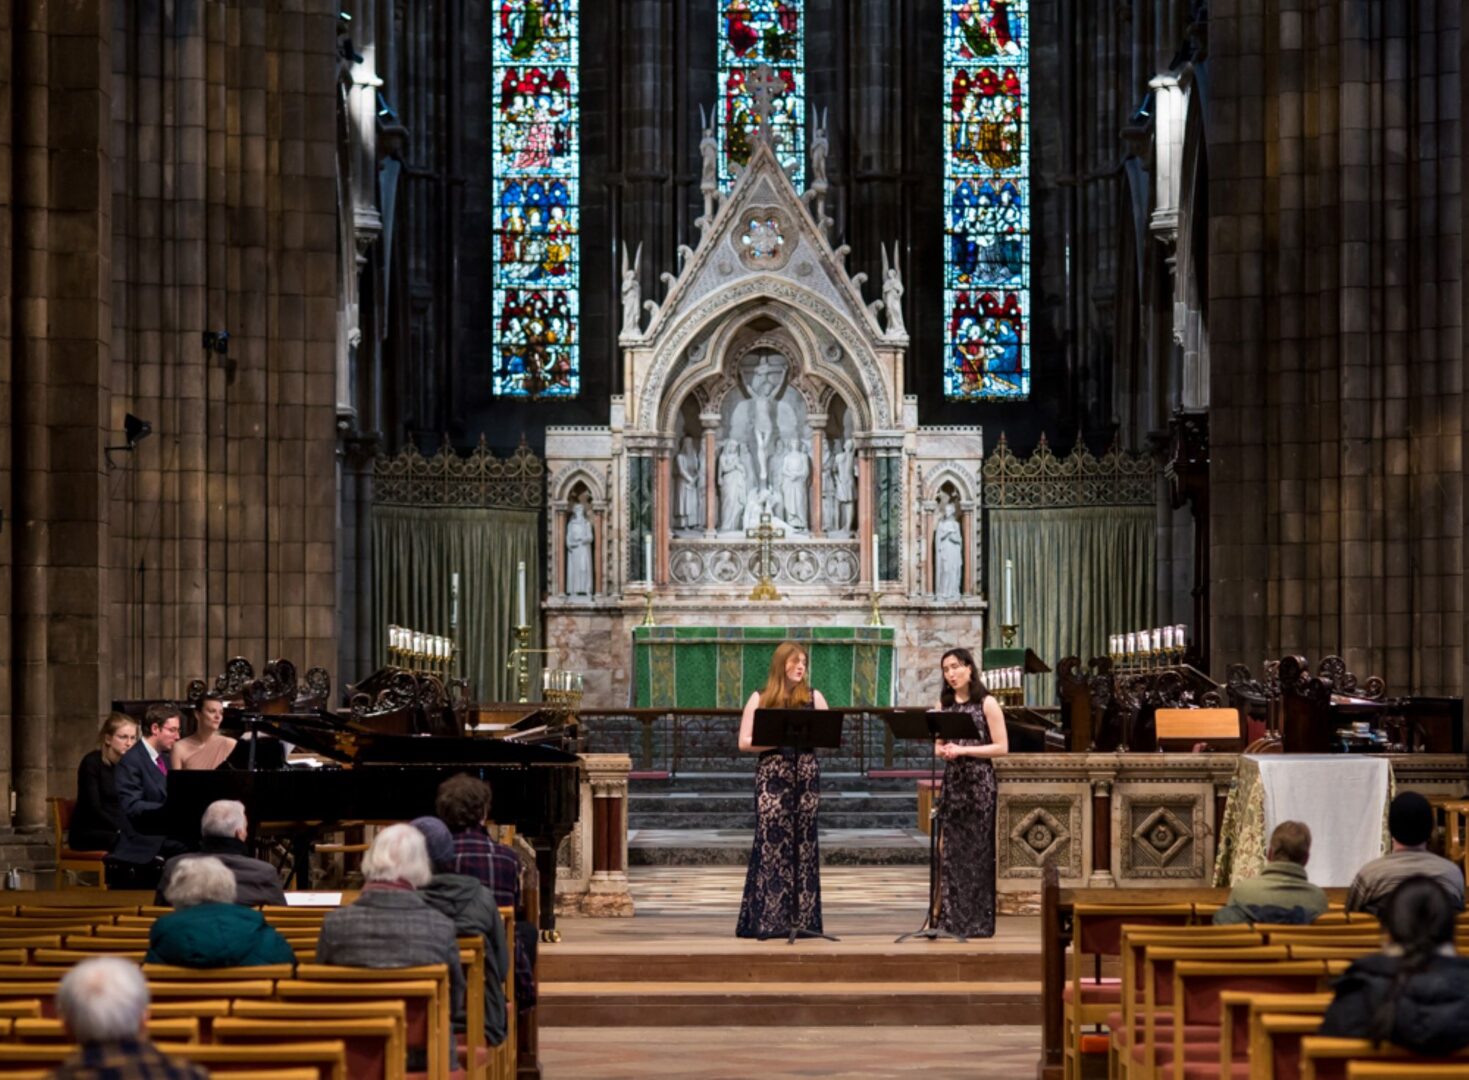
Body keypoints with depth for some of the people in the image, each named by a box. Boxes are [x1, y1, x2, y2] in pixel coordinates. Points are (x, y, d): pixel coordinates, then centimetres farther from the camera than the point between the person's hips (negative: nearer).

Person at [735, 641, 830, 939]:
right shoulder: (760, 699, 4)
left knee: (803, 844, 2)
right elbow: (744, 742, -1)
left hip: (805, 776, 2)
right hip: (772, 777, -2)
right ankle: (768, 920, -5)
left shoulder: (814, 697, 9)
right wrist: (778, 740, -14)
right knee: (772, 843, -7)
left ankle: (802, 919, 7)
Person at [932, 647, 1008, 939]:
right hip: (952, 783, 5)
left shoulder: (987, 703, -2)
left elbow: (1002, 747, -6)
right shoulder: (943, 705, 13)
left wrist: (962, 750, -14)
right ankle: (951, 920, 5)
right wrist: (942, 751, -6)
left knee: (978, 852, -3)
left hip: (979, 783, -4)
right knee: (949, 851, 0)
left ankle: (979, 922, 2)